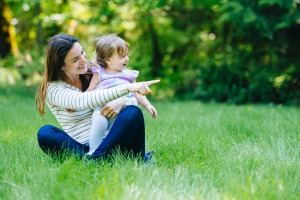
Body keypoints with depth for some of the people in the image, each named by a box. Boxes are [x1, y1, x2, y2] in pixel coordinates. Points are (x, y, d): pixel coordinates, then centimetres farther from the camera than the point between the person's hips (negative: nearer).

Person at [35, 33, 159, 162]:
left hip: (109, 143, 3)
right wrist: (127, 88, -36)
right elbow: (83, 101, -27)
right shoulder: (53, 89, -6)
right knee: (45, 133, -29)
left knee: (133, 113, -26)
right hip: (80, 148, -2)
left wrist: (121, 102, -21)